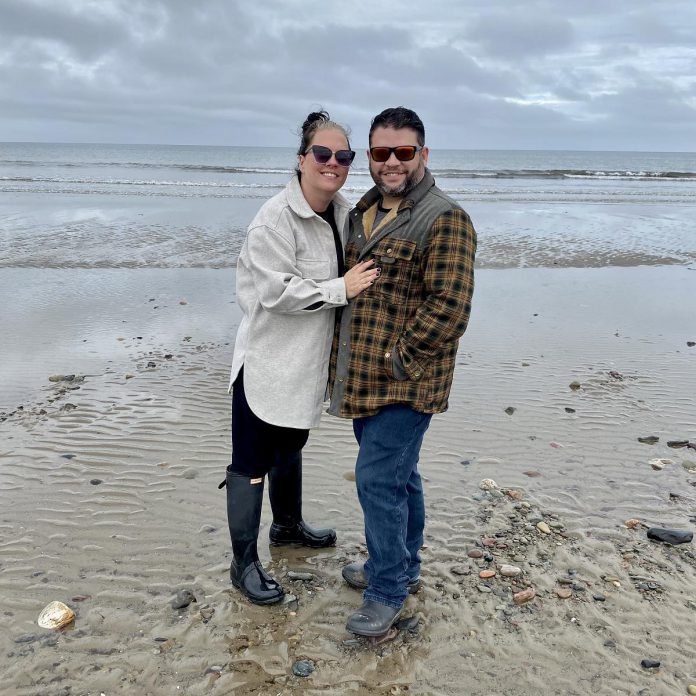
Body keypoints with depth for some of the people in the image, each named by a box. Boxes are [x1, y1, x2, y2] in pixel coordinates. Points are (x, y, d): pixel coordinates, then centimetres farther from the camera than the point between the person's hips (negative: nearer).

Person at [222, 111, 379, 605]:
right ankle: (244, 563, 18)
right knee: (253, 461, 3)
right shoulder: (276, 218, -20)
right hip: (268, 360, -8)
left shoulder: (345, 214, 5)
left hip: (308, 360, 8)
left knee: (290, 445, 26)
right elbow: (276, 291, -25)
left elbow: (355, 271, 21)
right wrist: (340, 289, -23)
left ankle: (288, 525, 48)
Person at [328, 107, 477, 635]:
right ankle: (402, 566, 37)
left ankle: (388, 590, 14)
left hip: (406, 382, -8)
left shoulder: (445, 220, -14)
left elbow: (448, 306, -21)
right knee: (398, 473, 20)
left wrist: (398, 360, -18)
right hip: (362, 378, 8)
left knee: (379, 479, -5)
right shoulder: (363, 213, 12)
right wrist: (346, 361, 14)